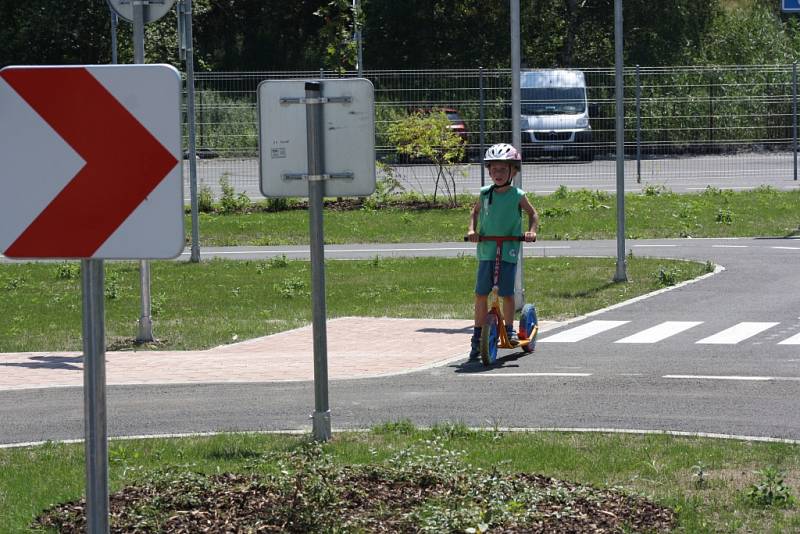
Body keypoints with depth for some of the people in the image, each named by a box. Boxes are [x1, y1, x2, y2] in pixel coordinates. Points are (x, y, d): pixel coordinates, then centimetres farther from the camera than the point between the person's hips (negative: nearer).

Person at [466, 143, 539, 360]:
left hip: (508, 252, -2)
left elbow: (532, 213, 9)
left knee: (506, 293, -2)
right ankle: (477, 338, 8)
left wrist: (532, 230, -8)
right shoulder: (485, 194, 2)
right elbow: (475, 211, 19)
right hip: (486, 251, 2)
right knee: (481, 294, 1)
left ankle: (509, 330, 18)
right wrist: (472, 229, 3)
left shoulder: (518, 196, -4)